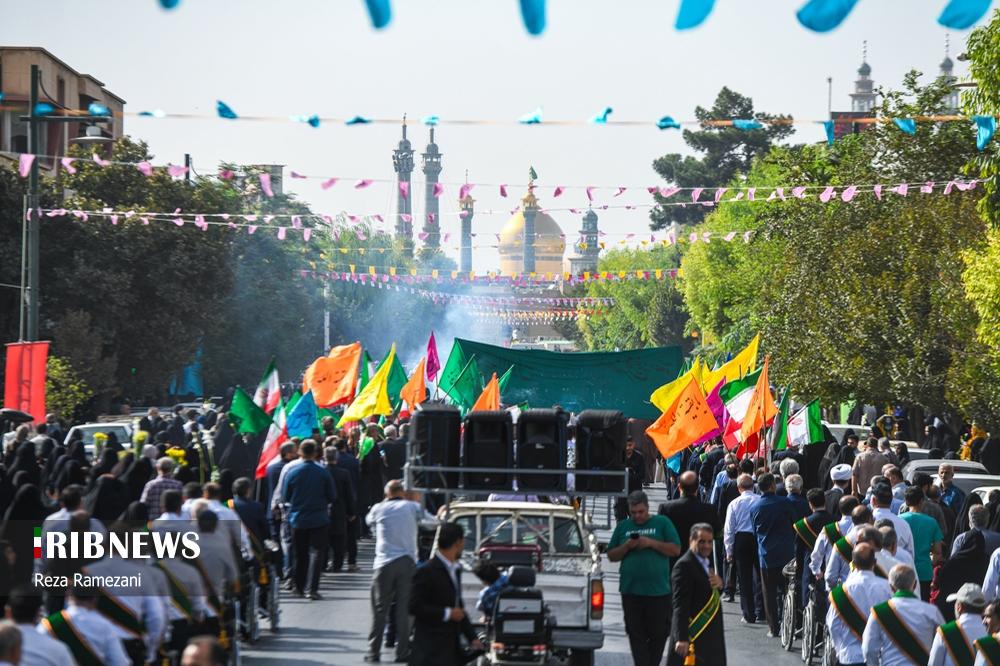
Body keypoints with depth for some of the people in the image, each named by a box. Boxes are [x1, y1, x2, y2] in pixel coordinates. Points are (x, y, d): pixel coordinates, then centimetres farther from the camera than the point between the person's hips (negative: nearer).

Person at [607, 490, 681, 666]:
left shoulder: (662, 523, 4)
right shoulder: (623, 526, 12)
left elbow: (676, 550, -2)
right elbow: (611, 556, 12)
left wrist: (651, 543, -12)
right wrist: (626, 547, -7)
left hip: (658, 590, -2)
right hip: (630, 590, 2)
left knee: (658, 633, 5)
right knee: (636, 635, 1)